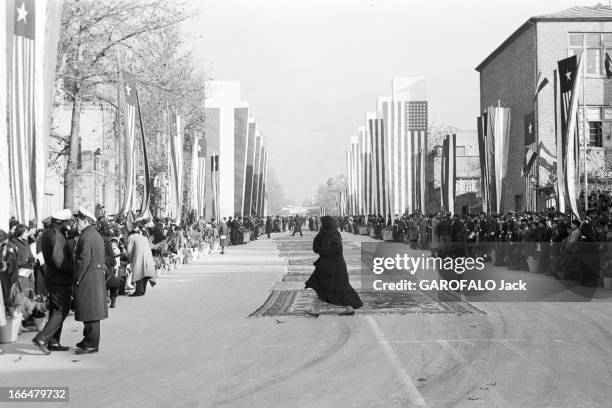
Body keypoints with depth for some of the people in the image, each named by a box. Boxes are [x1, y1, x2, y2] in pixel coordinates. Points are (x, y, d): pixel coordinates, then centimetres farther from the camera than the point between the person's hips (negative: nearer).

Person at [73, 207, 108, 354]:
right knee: (92, 310, 17)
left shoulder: (86, 237, -15)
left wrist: (77, 278, -15)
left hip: (87, 276, -10)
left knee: (89, 312, -5)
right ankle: (89, 339, 27)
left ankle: (91, 345, -2)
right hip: (98, 276, 10)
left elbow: (84, 260, -22)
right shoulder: (97, 236, 16)